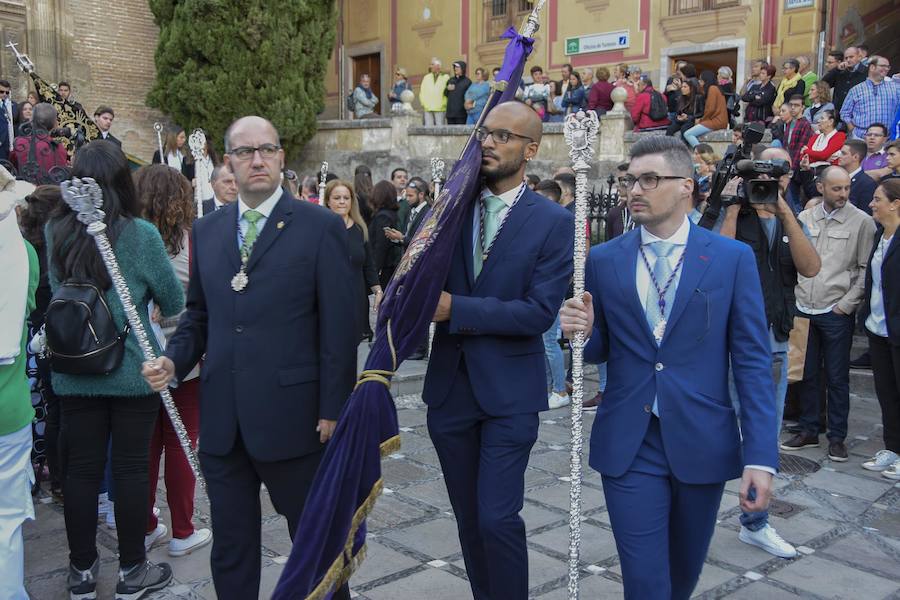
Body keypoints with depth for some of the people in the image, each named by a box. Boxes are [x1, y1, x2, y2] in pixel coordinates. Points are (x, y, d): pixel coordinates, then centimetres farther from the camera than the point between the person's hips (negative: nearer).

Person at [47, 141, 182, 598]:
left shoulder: (55, 232, -1)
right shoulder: (140, 234, -12)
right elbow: (173, 303, -2)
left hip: (74, 372, 3)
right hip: (132, 371, -3)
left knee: (81, 469, 11)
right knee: (131, 467, 7)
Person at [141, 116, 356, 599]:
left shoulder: (320, 227, -6)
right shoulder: (206, 231, 10)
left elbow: (339, 326, -7)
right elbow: (198, 314, 16)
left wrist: (333, 409, -10)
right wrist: (174, 361, -2)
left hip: (291, 415, -4)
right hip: (221, 418, 5)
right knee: (230, 545, 16)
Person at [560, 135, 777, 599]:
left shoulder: (732, 258, -3)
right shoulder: (603, 259, 1)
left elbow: (753, 362, -4)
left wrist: (760, 456, -10)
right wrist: (582, 333, -14)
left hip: (702, 444, 1)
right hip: (628, 446, 0)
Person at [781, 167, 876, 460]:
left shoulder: (862, 222, -3)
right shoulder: (803, 218, 7)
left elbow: (866, 270, -3)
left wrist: (846, 304, -8)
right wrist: (795, 297, 4)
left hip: (836, 313, -3)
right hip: (803, 309, 3)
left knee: (837, 378, 4)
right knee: (806, 374, 12)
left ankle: (837, 437, 17)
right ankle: (808, 431, 25)